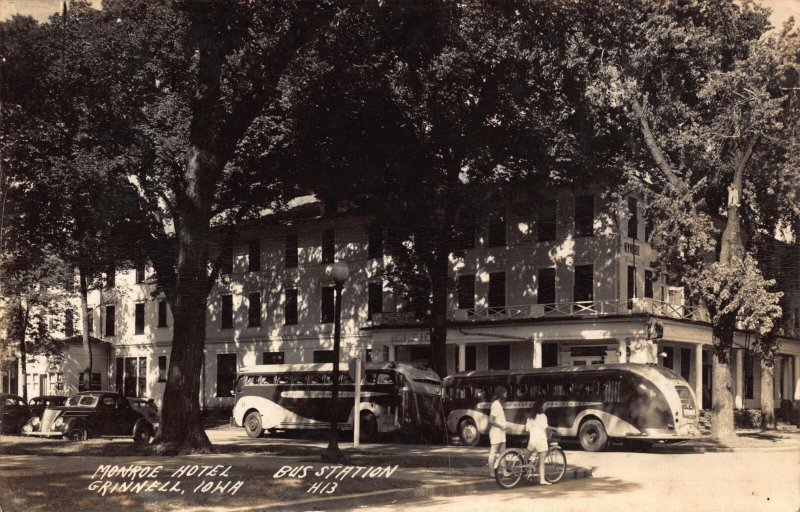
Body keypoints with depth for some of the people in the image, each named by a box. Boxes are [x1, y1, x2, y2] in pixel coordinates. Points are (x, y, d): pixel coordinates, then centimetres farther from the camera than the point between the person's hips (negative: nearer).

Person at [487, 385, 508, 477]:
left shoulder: (499, 404, 14)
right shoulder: (496, 405, -16)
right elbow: (491, 421, -22)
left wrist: (505, 424, 10)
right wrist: (501, 426, -17)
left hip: (501, 432, 10)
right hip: (496, 432, -10)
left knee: (502, 452, 11)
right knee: (493, 452, -4)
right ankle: (492, 472, 0)